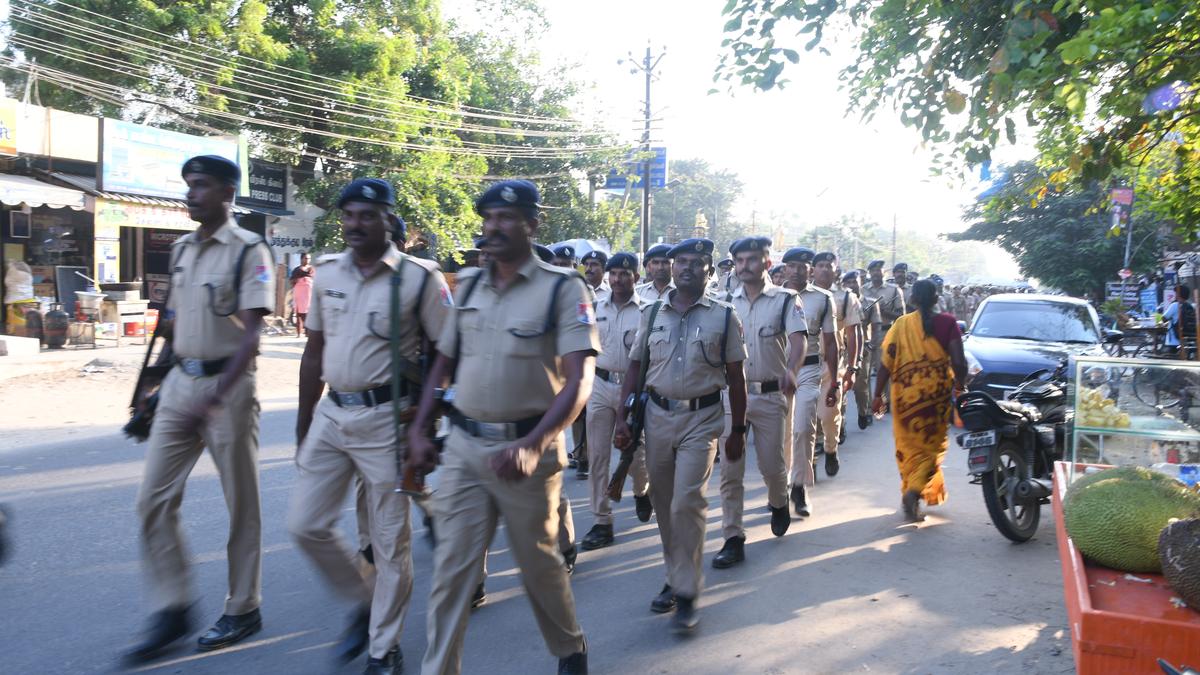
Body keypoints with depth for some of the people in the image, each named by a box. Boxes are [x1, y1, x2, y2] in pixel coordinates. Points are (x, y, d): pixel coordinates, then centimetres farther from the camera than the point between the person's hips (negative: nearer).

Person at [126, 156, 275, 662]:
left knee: (241, 504, 6)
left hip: (227, 385, -7)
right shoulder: (180, 250, 12)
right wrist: (159, 384, 20)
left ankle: (243, 610, 21)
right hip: (179, 382, 7)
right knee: (153, 501, 5)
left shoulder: (249, 250, -10)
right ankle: (172, 611, 18)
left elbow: (250, 335, -17)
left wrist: (214, 398, -25)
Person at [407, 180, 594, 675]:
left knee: (539, 562, 14)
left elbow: (579, 380, -16)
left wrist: (531, 445, -27)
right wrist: (419, 429, 7)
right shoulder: (469, 286, 8)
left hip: (525, 449, -4)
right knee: (450, 568, 6)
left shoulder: (562, 288, -8)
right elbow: (443, 363, 16)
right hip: (463, 445, 4)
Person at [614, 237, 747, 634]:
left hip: (701, 419, -3)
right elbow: (635, 368, 9)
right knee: (664, 505, 11)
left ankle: (686, 593, 1)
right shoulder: (651, 315, 7)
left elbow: (735, 377, 3)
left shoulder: (723, 317, 1)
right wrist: (622, 418, 2)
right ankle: (676, 576, 29)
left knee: (687, 504, -11)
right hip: (657, 415, 3)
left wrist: (738, 430, 3)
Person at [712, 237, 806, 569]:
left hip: (771, 395, -2)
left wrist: (791, 370, -36)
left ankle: (779, 503, 41)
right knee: (730, 470, 0)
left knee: (773, 465, 7)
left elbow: (798, 338, -17)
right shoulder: (726, 302, 8)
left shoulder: (786, 300, -2)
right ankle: (733, 539, 7)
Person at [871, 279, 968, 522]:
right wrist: (960, 385, 9)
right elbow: (959, 361, -10)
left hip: (905, 394, 2)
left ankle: (910, 491, 26)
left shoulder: (901, 324, -1)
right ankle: (914, 491, -14)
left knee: (908, 446, 16)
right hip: (937, 393, -1)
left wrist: (878, 395, 2)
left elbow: (887, 363, -5)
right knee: (931, 445, 7)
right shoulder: (947, 323, -5)